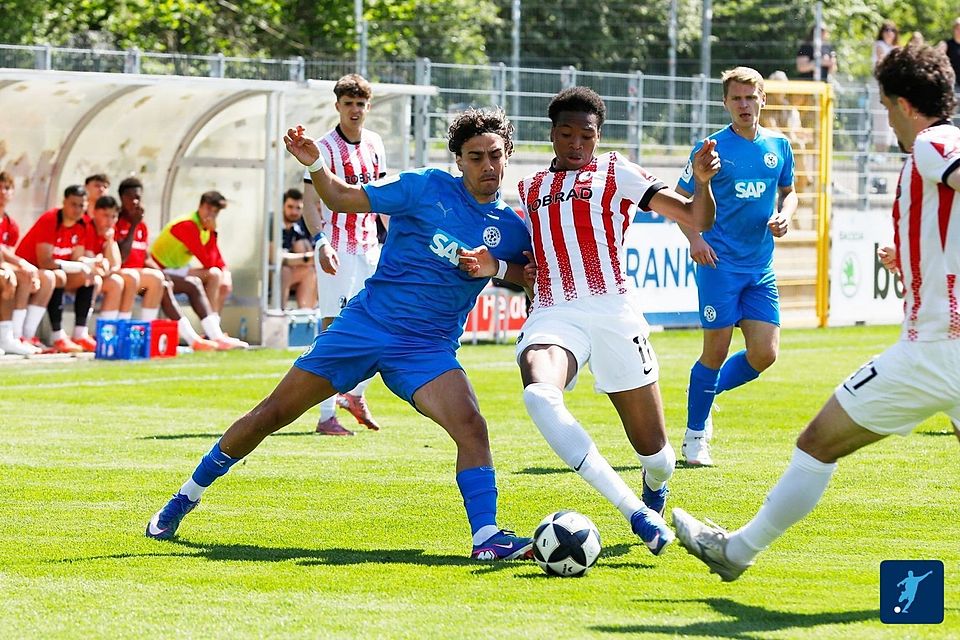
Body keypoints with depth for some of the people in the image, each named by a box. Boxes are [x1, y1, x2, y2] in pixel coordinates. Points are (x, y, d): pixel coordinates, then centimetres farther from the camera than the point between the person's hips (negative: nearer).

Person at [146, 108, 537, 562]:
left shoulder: (510, 227, 2)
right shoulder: (429, 188, -4)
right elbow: (344, 199, 1)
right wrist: (315, 166, -18)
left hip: (427, 348, 1)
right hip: (365, 321, -1)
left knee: (471, 426, -26)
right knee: (275, 411, 4)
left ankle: (486, 537, -24)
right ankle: (187, 496, 18)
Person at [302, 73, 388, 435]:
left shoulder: (374, 144, 11)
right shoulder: (324, 148, -9)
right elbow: (310, 204, -13)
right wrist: (321, 242, -27)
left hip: (370, 246, 7)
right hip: (337, 249, -7)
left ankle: (355, 394, 26)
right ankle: (327, 416, -6)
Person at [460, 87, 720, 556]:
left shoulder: (616, 174, 9)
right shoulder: (530, 188, 20)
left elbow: (697, 219, 3)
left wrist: (702, 180, -17)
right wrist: (491, 265, 7)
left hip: (612, 313, -1)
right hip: (552, 315, 1)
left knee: (654, 454, 2)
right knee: (539, 394, -35)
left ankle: (655, 493, 44)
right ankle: (635, 512, -36)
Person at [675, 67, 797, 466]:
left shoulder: (779, 146, 8)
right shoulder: (712, 148, -4)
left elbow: (788, 191, 22)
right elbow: (680, 200, 0)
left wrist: (784, 216, 0)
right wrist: (694, 238, -16)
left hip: (761, 268, 5)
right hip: (720, 264, -5)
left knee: (765, 354, -1)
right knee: (716, 350, -5)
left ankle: (708, 393, 25)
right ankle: (694, 436, 9)